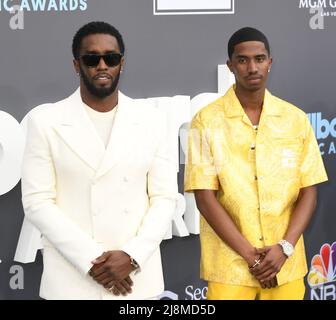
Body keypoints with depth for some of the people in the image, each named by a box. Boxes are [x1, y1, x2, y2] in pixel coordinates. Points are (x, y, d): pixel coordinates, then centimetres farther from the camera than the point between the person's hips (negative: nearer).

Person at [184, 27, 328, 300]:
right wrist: (249, 254, -12)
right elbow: (205, 198, -8)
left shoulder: (296, 119, 2)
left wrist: (284, 248, -9)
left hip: (286, 264, 2)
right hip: (229, 266, -2)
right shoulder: (207, 121, -5)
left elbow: (308, 192, 3)